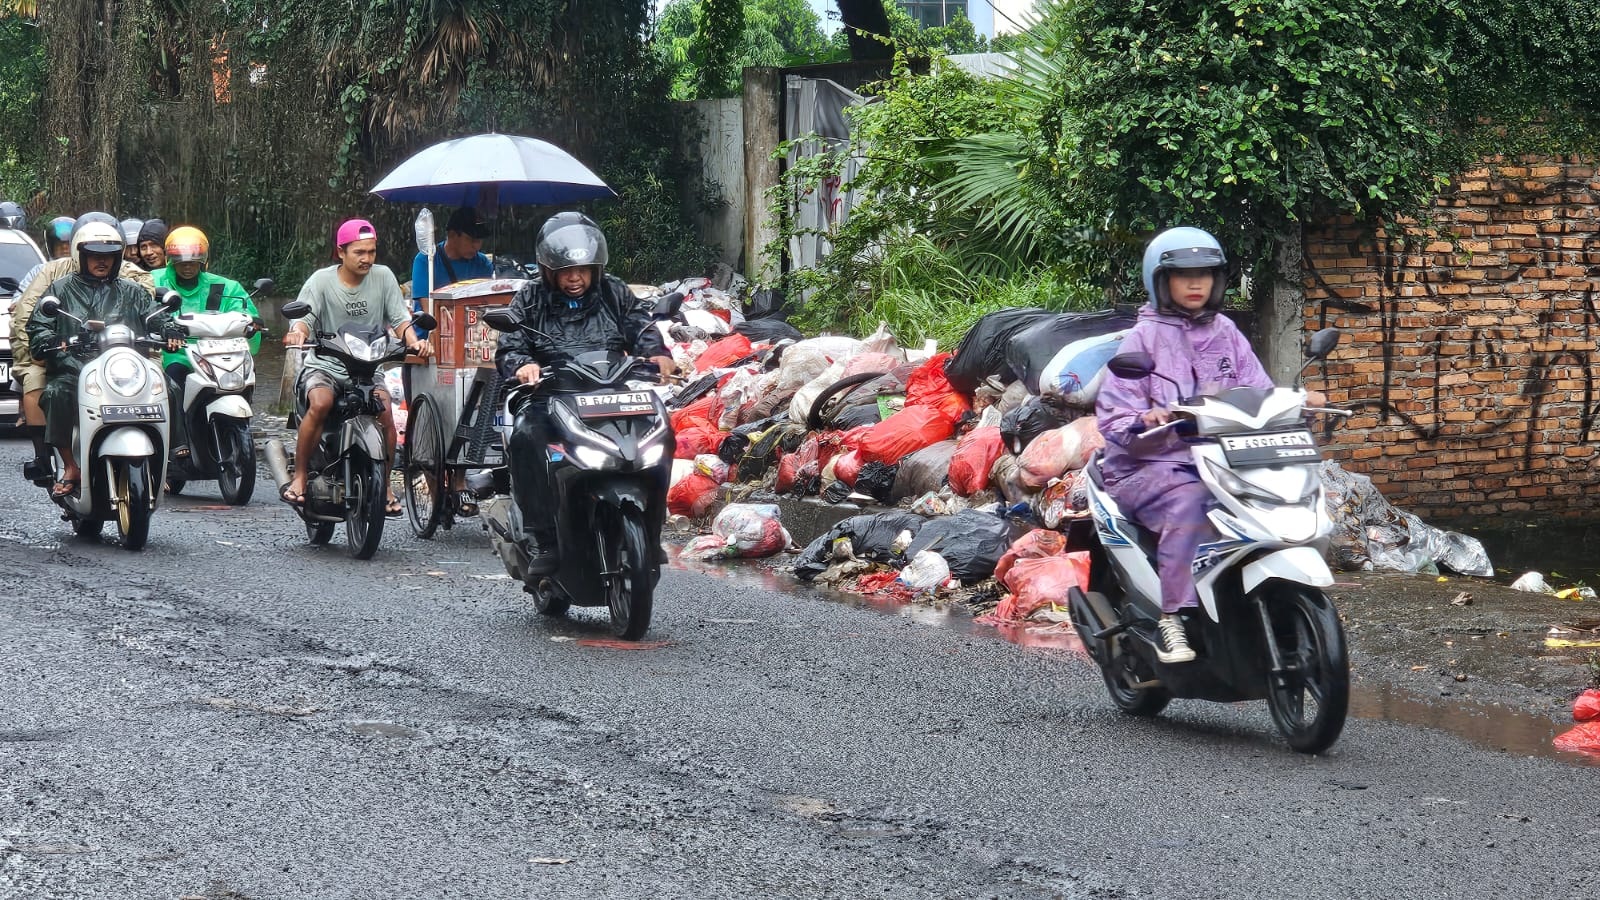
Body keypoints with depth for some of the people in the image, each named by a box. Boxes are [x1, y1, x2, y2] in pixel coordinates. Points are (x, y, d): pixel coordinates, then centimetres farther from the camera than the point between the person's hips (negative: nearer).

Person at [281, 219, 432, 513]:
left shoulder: (383, 277, 3)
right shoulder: (322, 280, -3)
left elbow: (400, 318, -1)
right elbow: (305, 317, -13)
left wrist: (415, 341, -21)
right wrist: (297, 331, -37)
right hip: (325, 364, -2)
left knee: (384, 411, -23)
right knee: (320, 404, -32)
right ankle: (299, 475, -16)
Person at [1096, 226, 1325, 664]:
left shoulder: (1225, 333, 18)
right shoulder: (1144, 337, 2)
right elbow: (1112, 411, -6)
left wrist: (1298, 401, -8)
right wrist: (1144, 421, -28)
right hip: (1152, 464, -5)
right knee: (1188, 501, -37)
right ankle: (1172, 620, -35)